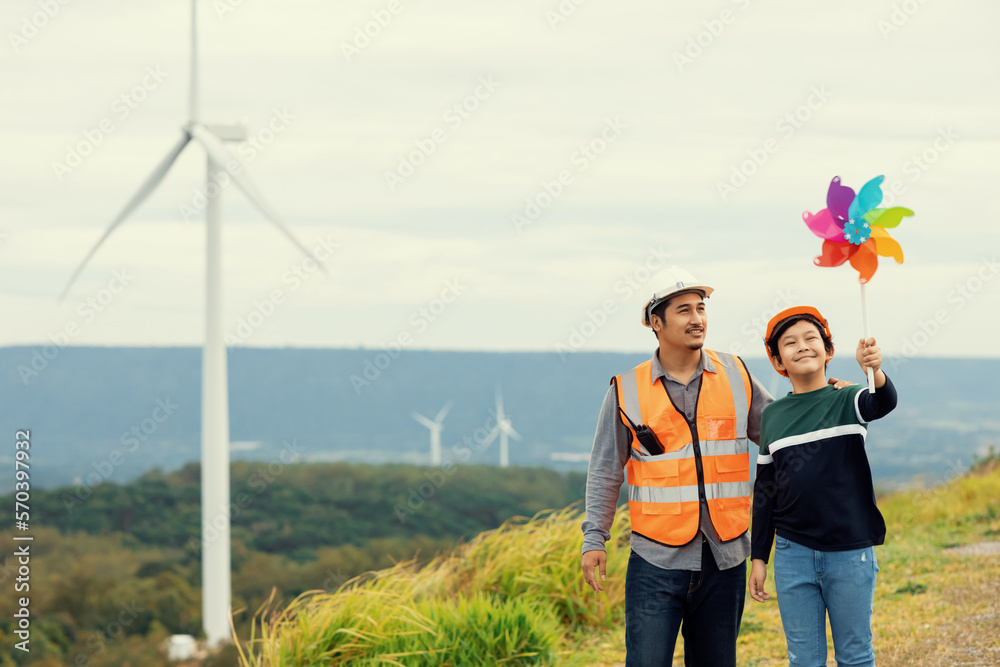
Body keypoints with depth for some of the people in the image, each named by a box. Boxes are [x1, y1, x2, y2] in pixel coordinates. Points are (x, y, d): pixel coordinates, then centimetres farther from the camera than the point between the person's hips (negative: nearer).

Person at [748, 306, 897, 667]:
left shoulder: (847, 401, -2)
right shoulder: (772, 415, 6)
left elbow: (884, 403, -26)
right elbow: (765, 489, 12)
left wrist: (875, 370, -48)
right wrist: (758, 557, 10)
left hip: (850, 555, -2)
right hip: (794, 555, 2)